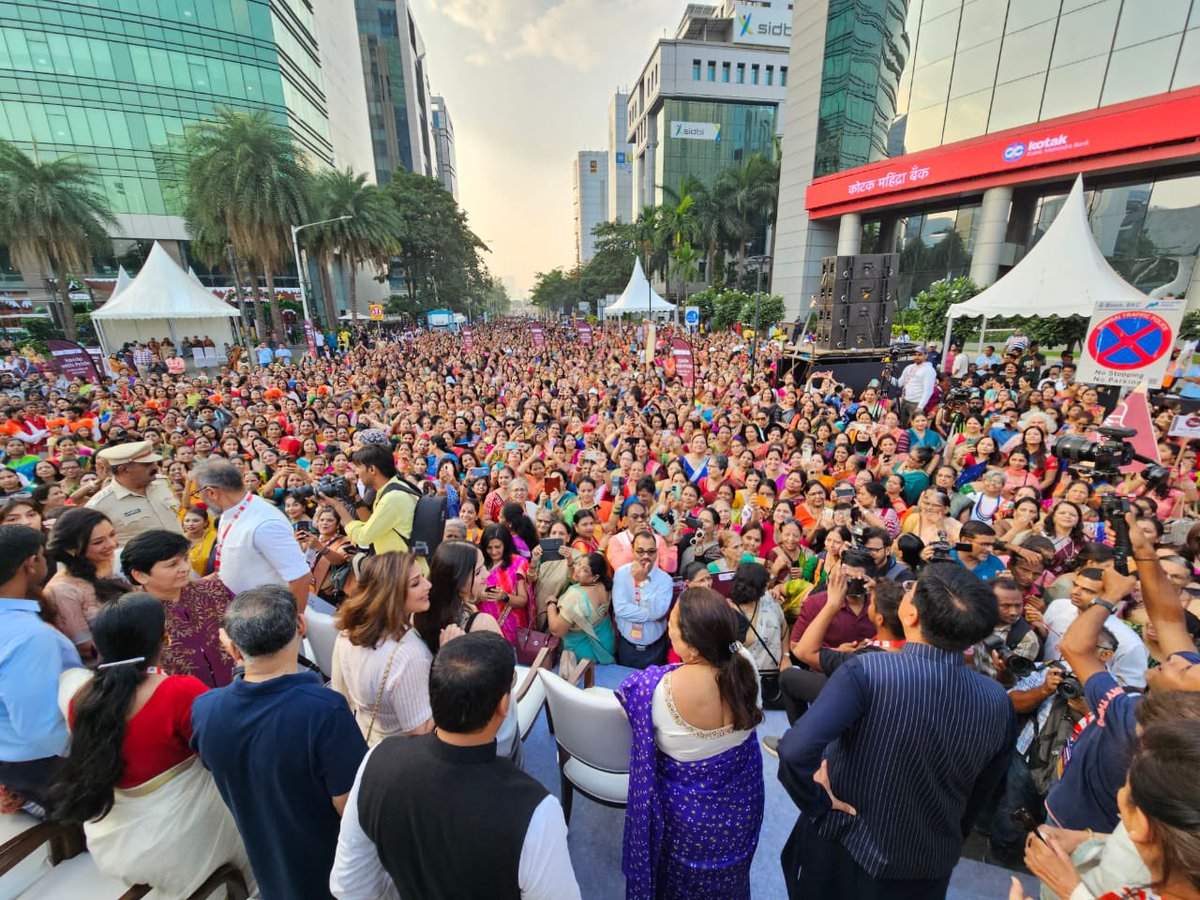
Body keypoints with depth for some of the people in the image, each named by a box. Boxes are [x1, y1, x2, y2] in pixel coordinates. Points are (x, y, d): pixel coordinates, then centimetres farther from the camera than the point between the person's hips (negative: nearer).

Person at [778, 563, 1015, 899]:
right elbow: (979, 797, 1)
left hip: (843, 849, -3)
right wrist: (947, 845, 19)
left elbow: (795, 750, -40)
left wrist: (816, 802, -19)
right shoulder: (998, 702, -15)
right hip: (931, 866, 4)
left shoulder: (868, 671, -32)